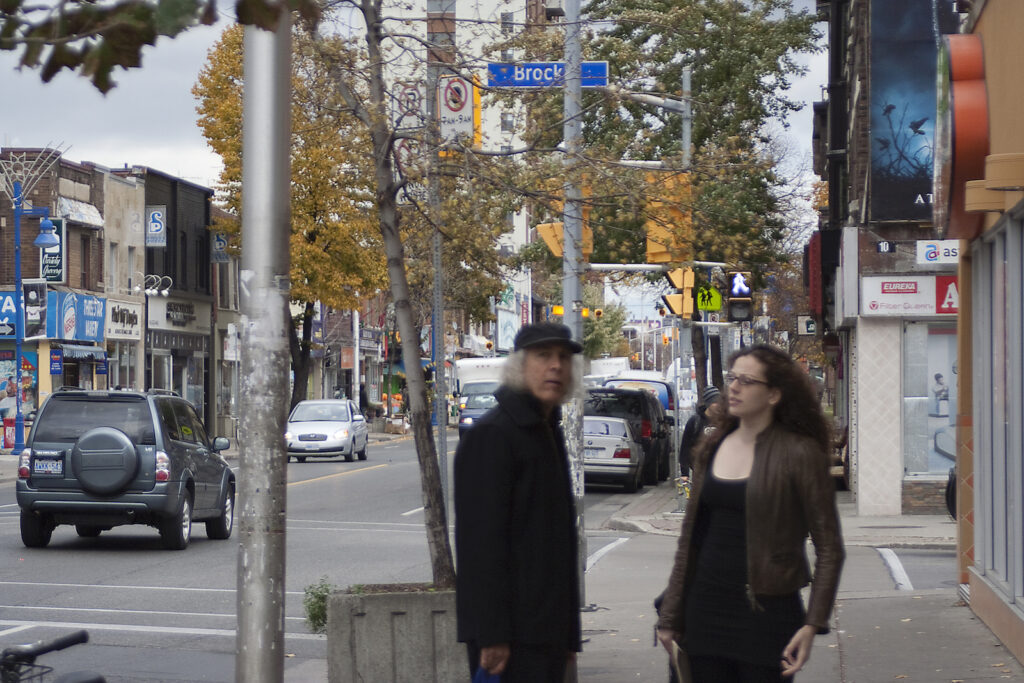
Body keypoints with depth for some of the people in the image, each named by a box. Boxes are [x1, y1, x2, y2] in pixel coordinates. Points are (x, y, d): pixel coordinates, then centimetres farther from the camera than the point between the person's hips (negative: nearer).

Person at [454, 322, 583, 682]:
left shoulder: (547, 433, 19)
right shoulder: (491, 435, -11)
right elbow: (482, 539, -18)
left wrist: (568, 632, 20)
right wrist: (492, 635, -24)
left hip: (545, 627, 9)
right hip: (512, 633, -9)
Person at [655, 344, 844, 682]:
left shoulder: (800, 453, -8)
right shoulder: (712, 448, 9)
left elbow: (829, 549, -7)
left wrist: (812, 625, -15)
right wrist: (670, 615, 11)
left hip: (765, 615, -5)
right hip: (705, 609, 5)